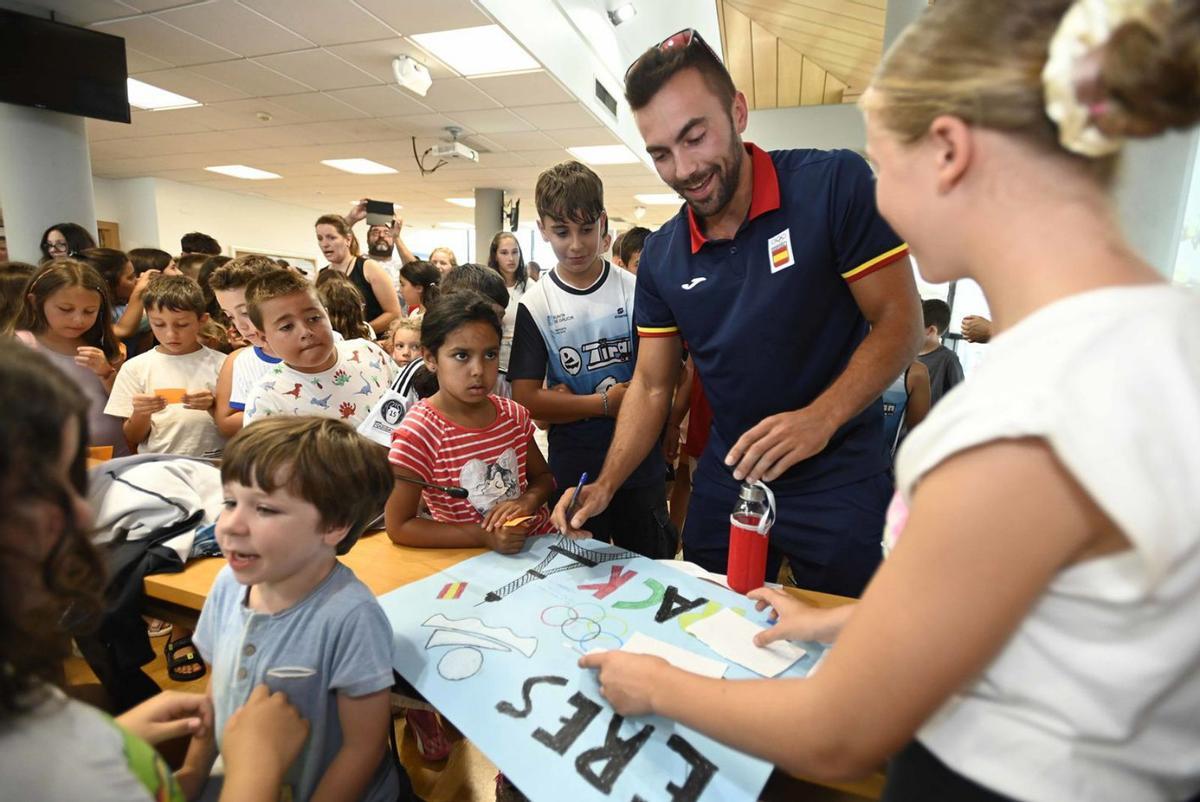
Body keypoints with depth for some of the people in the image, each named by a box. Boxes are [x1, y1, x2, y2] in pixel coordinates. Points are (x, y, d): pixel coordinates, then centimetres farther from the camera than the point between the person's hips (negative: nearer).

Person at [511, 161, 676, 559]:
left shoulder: (636, 291, -4)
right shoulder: (535, 305, -4)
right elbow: (525, 400, -8)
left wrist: (571, 401, -14)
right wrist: (605, 403, -16)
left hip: (641, 466, 0)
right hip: (573, 474, 0)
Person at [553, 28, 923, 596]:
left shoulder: (835, 184, -13)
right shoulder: (660, 256, -1)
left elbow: (899, 322, -12)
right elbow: (651, 386, 2)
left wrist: (821, 418, -28)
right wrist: (604, 486, -9)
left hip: (839, 482, -3)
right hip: (725, 483, 4)